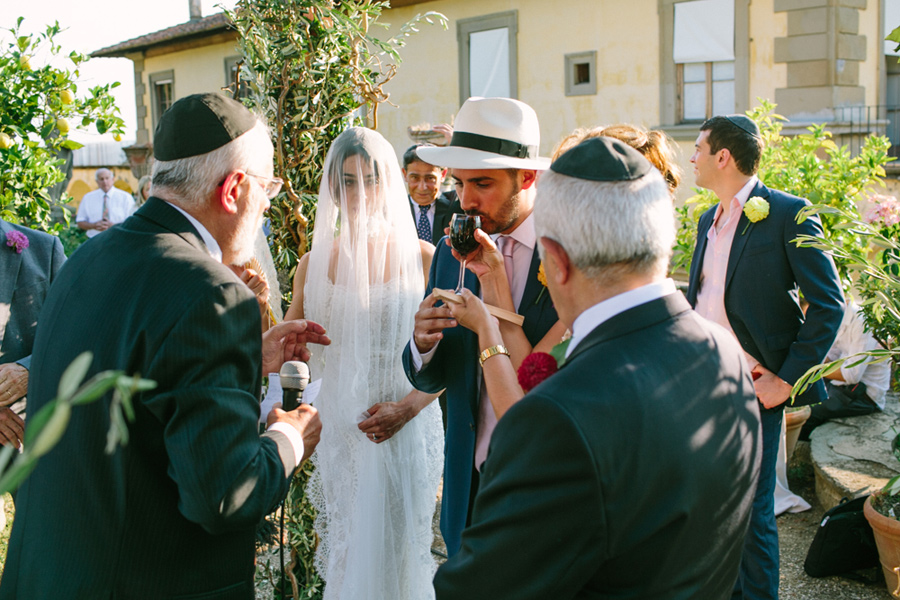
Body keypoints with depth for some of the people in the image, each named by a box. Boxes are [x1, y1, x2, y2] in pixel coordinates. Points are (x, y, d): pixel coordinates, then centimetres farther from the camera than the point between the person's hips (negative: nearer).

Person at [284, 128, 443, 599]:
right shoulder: (314, 264, 3)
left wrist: (407, 407, -16)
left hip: (407, 426, -2)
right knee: (346, 548, 13)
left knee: (399, 548, 5)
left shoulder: (422, 257, -4)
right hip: (338, 427, 2)